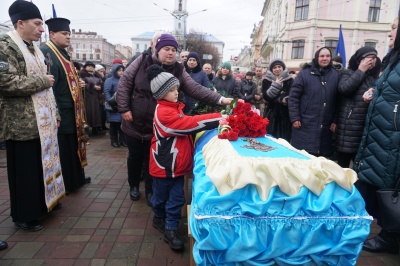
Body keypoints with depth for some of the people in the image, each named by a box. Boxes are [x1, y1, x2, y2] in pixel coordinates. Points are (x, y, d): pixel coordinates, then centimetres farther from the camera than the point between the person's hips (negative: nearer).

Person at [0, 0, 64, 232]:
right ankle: (25, 215, 19)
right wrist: (43, 81, -13)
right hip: (23, 124, -8)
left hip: (43, 121, 8)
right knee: (25, 171, 3)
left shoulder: (35, 50, 17)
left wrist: (55, 114, 17)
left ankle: (42, 203, 31)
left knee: (43, 165, 15)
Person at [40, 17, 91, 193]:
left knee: (73, 144, 17)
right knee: (61, 148, 1)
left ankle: (75, 178, 31)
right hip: (60, 111, -10)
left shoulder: (63, 54, 16)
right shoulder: (45, 53, -14)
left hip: (71, 110, 10)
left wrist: (79, 84, 5)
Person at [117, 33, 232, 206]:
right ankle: (134, 186, 40)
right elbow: (124, 83, -5)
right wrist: (124, 108, -11)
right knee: (135, 156, 17)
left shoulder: (178, 71, -4)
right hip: (134, 123, 0)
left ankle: (150, 190, 33)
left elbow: (196, 89, -11)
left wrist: (220, 99, -22)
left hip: (157, 128, 0)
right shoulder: (142, 62, -7)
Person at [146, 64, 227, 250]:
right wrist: (218, 118, -26)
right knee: (161, 196, 16)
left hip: (176, 162, 8)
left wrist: (216, 120, 0)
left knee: (177, 198, 9)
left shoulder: (174, 107, 8)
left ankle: (170, 230, 22)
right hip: (164, 163, -7)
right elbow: (189, 123, -28)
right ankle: (159, 219, 41)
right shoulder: (163, 112, -22)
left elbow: (185, 125, 10)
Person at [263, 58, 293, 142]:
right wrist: (275, 85, -13)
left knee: (285, 139, 0)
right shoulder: (266, 81, 5)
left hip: (285, 114, 0)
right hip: (272, 114, 0)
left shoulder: (290, 80, 4)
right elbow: (266, 97, -7)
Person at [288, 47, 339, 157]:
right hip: (305, 125, -2)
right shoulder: (305, 73, -1)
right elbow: (293, 96, -4)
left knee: (321, 156, 8)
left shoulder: (336, 75, 6)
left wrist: (335, 121, 3)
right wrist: (295, 118, -9)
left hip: (325, 127, 3)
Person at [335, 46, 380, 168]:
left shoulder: (374, 76, 19)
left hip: (367, 126, 5)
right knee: (343, 163, 0)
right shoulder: (348, 73, 3)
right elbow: (344, 89, -18)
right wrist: (361, 71, -10)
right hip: (349, 126, -5)